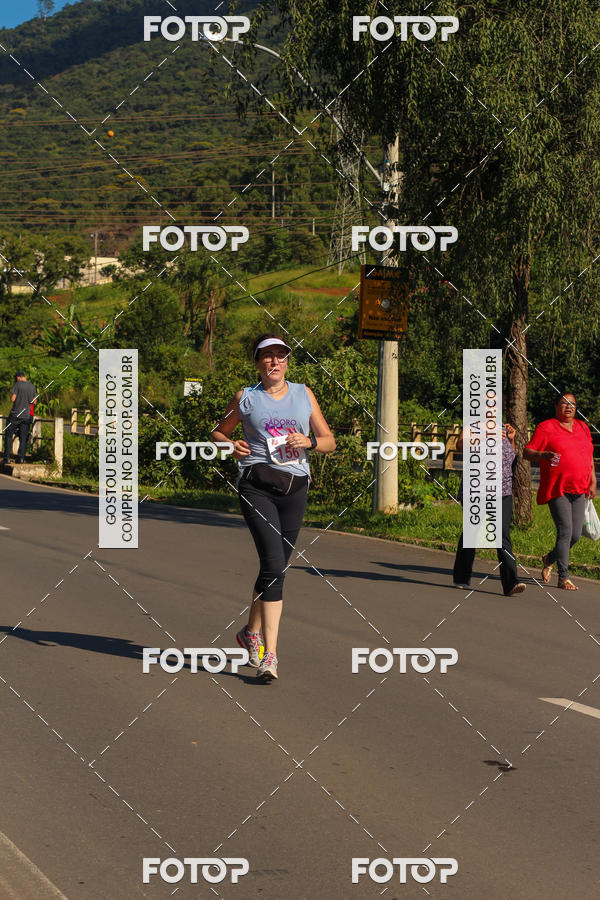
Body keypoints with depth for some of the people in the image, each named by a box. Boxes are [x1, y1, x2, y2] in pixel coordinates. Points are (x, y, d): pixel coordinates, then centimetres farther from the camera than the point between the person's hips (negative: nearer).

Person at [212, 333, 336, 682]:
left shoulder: (304, 394, 14)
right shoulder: (246, 398, 9)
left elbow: (330, 442, 16)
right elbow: (219, 432, 21)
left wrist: (308, 441, -6)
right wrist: (231, 446, -1)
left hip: (295, 487, 3)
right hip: (257, 485, -3)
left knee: (277, 566, 9)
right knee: (274, 564, -18)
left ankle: (252, 631, 35)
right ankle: (270, 655, -19)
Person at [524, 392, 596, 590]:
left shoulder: (582, 427, 15)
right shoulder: (546, 427, -3)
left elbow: (589, 456, 24)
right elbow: (527, 452, -5)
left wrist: (593, 482, 18)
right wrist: (543, 455, -25)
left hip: (578, 491, 6)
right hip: (557, 490, -6)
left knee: (576, 535, 4)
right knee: (565, 531, -13)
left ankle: (549, 559, 31)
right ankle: (563, 578, -4)